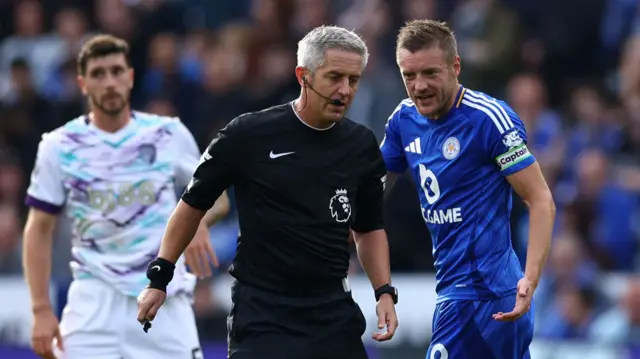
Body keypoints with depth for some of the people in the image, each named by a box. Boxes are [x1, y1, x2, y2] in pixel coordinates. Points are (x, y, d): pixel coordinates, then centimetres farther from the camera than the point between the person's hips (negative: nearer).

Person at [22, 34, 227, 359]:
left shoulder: (170, 135, 4)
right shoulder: (59, 147, 1)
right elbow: (39, 231, 5)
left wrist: (197, 222, -7)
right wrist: (42, 311, -4)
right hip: (95, 301, -1)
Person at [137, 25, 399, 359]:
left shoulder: (362, 146, 4)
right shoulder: (248, 135, -9)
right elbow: (193, 204, 3)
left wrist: (384, 292, 3)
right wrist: (158, 278, 5)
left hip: (335, 316, 5)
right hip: (261, 315, -4)